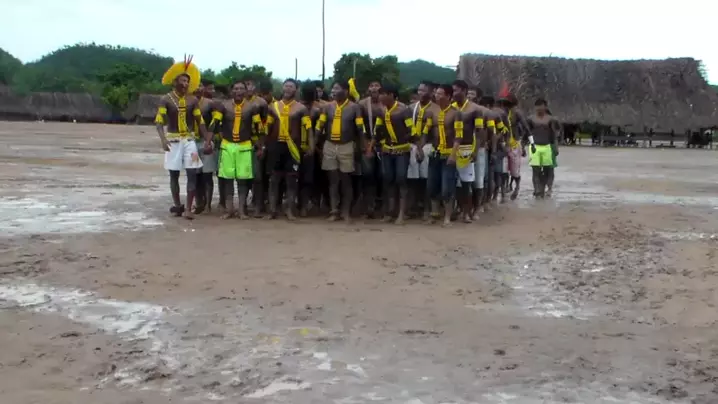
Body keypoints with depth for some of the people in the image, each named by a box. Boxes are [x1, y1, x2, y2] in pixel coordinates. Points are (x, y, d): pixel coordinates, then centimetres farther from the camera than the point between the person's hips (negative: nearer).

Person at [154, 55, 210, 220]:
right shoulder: (166, 99, -6)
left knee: (192, 173, -7)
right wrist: (163, 139, -27)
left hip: (189, 140, 2)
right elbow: (159, 121, -11)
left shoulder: (193, 100, 2)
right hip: (173, 140, -2)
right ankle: (177, 205, 20)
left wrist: (207, 140, -1)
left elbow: (200, 122, 6)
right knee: (174, 174, 6)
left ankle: (188, 208, -4)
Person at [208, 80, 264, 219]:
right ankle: (229, 209, 12)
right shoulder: (223, 105, -1)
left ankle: (241, 209, 9)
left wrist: (260, 147, 3)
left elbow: (258, 128, 3)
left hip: (245, 146, 0)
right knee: (227, 178, 3)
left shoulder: (252, 107, -1)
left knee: (243, 178, 1)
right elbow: (213, 124, -4)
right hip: (227, 146, 1)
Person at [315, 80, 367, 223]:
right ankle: (334, 211, 9)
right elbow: (319, 127, 5)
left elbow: (360, 129, -4)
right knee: (333, 180, 5)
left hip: (346, 147, -2)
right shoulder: (328, 106, 4)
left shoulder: (354, 107, -3)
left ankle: (346, 212, 12)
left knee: (346, 180, 4)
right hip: (329, 146, 2)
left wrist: (364, 148, -6)